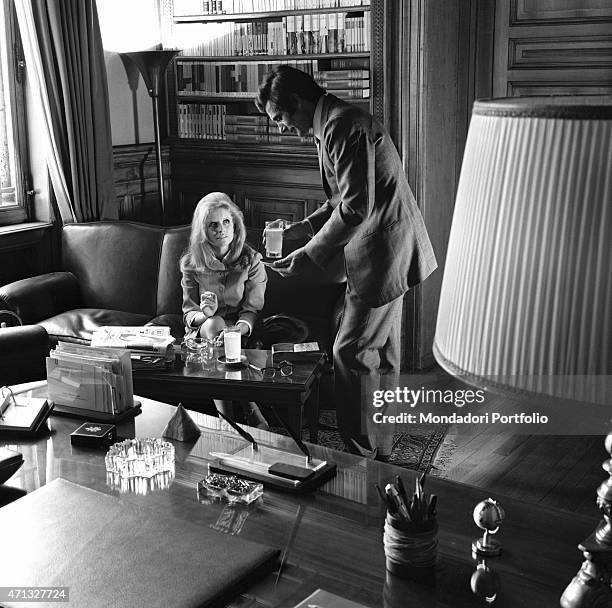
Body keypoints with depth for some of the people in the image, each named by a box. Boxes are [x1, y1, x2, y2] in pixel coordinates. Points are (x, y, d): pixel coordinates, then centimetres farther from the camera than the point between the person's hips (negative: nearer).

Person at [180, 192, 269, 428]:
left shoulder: (251, 261, -3)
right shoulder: (191, 263, 1)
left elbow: (252, 311, -7)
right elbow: (188, 312, 3)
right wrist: (202, 315, -23)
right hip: (202, 330, 1)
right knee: (214, 323, -34)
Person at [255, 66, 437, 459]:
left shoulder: (343, 127, -18)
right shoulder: (333, 125, 15)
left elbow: (356, 208, -25)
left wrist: (307, 258, -21)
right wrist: (297, 230, 11)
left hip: (383, 253, -11)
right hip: (387, 251, 11)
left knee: (351, 353, -5)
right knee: (381, 354, 16)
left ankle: (362, 453, 6)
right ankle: (380, 449, 28)